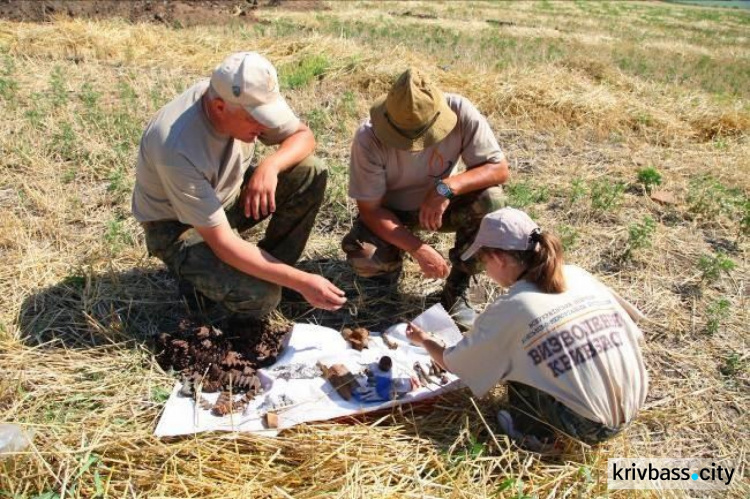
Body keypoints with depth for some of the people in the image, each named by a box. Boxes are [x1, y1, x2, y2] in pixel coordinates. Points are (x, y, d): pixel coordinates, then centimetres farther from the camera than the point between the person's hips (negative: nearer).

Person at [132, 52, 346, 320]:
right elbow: (222, 244, -34)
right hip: (178, 227, -6)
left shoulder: (249, 98, -21)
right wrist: (301, 282, -35)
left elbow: (304, 136, -8)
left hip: (228, 194, 7)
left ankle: (271, 268, 1)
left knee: (310, 173, -14)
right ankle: (203, 275, 5)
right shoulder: (179, 149, -37)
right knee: (261, 296, -28)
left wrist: (270, 165, -31)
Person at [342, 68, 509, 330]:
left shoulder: (460, 112, -27)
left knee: (490, 200, -28)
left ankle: (457, 289, -9)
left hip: (439, 204, 2)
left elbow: (499, 169, -22)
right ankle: (392, 260, 8)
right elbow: (369, 209, -22)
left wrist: (448, 187, -40)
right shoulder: (369, 138, -29)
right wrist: (418, 249, -32)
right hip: (389, 212, -1)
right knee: (363, 257, -31)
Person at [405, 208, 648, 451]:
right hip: (632, 410, 6)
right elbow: (632, 326, 10)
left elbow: (452, 363, 2)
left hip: (589, 427, -6)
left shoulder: (508, 309, -10)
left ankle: (533, 433, 10)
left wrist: (424, 339, 22)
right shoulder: (578, 275, 2)